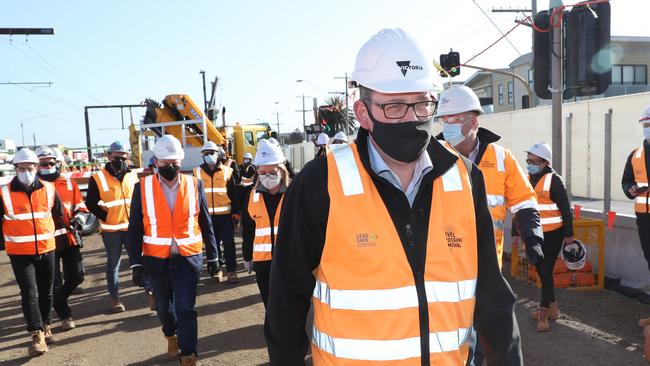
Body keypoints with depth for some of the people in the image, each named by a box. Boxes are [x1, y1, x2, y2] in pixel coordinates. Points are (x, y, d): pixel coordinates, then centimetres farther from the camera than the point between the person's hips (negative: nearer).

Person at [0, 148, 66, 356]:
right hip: (20, 254, -3)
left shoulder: (49, 190, -1)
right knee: (29, 293, -9)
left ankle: (44, 326, 33)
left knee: (46, 291, 15)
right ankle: (37, 335, -4)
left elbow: (59, 216, 13)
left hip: (46, 250, 3)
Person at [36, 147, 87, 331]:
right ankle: (65, 315, 20)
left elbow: (81, 207, 10)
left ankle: (58, 300, 35)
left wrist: (78, 220, -9)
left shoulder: (69, 183, 6)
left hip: (69, 238, 2)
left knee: (77, 275, 7)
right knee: (55, 282, 4)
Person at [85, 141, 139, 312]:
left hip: (132, 227, 3)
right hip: (111, 230, -3)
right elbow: (91, 203, -4)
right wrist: (106, 217, -11)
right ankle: (115, 298, 21)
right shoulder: (98, 178, -6)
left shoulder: (132, 176, 7)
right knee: (113, 264, 9)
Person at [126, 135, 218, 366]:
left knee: (186, 309, -2)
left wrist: (212, 256, 6)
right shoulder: (142, 188, -5)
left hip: (188, 258, -1)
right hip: (156, 260, 2)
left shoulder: (194, 185, -3)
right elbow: (134, 229, -2)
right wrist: (136, 263, -6)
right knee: (163, 306, 21)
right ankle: (171, 336, 49)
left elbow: (206, 224, 4)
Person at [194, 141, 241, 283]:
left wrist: (236, 211, -1)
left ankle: (231, 270, 10)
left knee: (229, 243, 1)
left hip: (226, 214, -1)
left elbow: (235, 194, 3)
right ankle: (217, 268, 23)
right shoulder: (198, 172, 5)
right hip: (207, 215, 2)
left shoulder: (227, 171, 1)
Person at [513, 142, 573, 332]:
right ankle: (552, 308, 30)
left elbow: (565, 208, -8)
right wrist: (516, 232, 14)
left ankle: (544, 314, 0)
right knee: (541, 271, 14)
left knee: (546, 272, -7)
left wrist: (569, 234, -8)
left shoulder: (553, 179, -9)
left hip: (552, 234, -7)